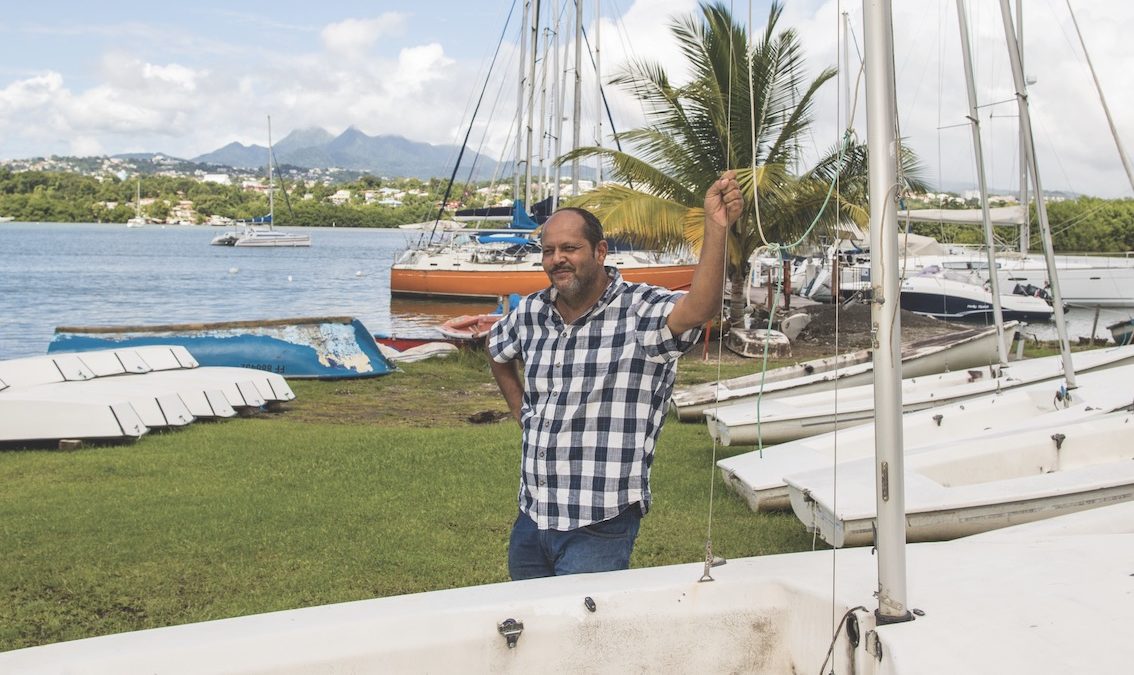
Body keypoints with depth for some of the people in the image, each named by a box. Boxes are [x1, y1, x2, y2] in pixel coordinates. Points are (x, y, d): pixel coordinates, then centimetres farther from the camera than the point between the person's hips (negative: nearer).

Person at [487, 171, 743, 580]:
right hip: (531, 517, 7)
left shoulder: (640, 311, -14)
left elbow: (698, 308, -36)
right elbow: (498, 352, 27)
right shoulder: (532, 313, 5)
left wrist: (716, 227, -50)